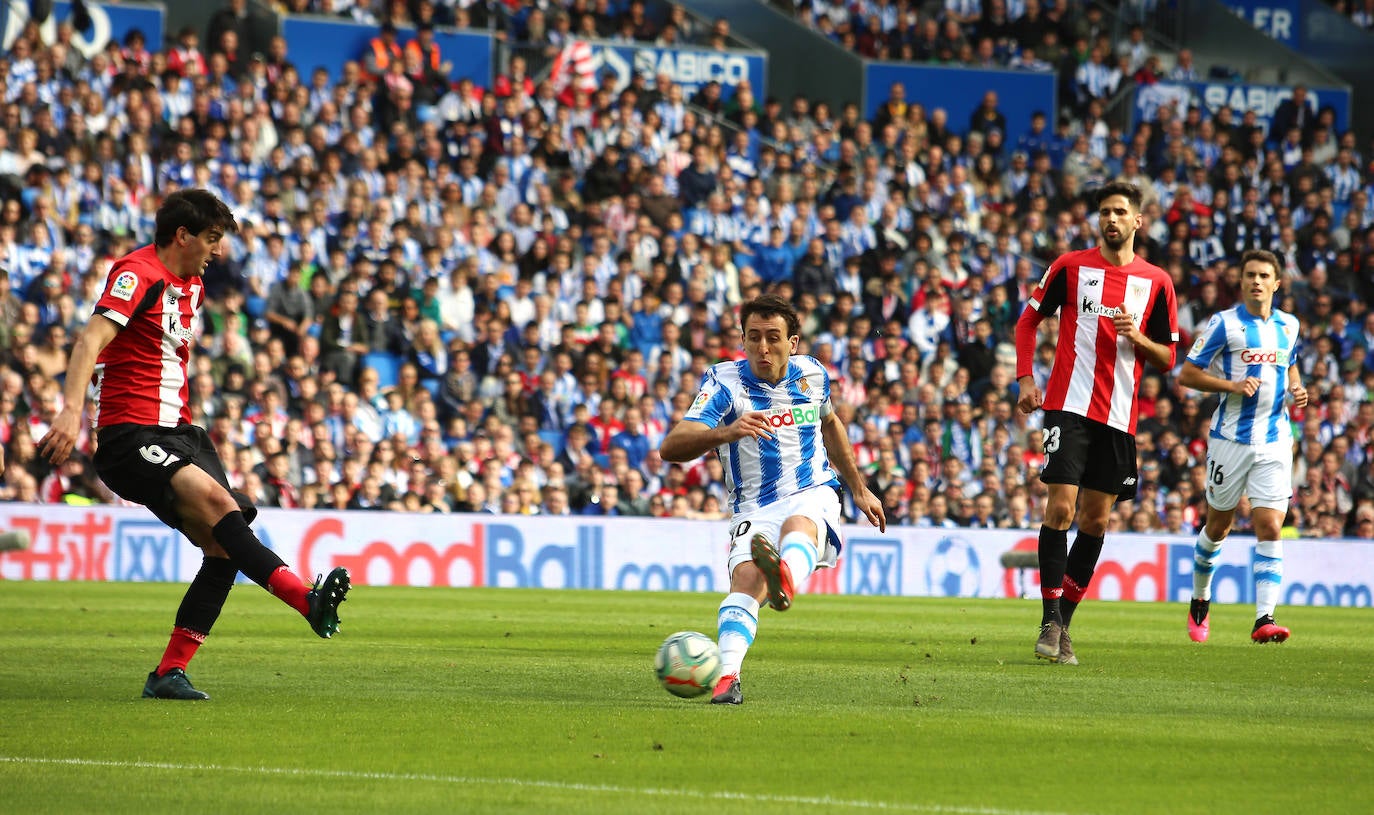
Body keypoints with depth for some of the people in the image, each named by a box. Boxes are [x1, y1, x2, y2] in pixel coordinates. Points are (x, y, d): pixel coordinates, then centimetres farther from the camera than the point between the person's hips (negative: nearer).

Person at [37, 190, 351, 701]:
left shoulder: (192, 286, 19)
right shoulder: (138, 273, -9)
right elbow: (92, 338, -22)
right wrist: (71, 410, -35)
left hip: (176, 431, 9)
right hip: (129, 432, -9)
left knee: (224, 548, -4)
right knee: (212, 497, -30)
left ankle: (170, 674, -1)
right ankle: (306, 599, -46)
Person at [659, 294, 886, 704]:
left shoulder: (812, 375, 6)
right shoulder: (725, 382, -7)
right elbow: (671, 447, -21)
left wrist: (859, 489, 35)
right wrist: (726, 432, -41)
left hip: (814, 497, 1)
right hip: (755, 509, -1)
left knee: (798, 524, -36)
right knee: (747, 577, -30)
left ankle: (787, 579, -71)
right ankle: (728, 677, -45)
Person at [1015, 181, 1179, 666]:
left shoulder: (1157, 282, 7)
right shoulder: (1070, 266, 3)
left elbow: (1167, 358, 10)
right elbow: (1028, 320, 12)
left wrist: (1137, 338, -10)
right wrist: (1026, 380, 0)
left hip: (1119, 416, 3)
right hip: (1069, 404, -3)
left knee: (1095, 519, 5)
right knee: (1060, 507, -13)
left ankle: (1064, 621, 15)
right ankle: (1051, 622, -9)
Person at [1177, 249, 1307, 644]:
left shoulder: (1289, 325, 10)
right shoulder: (1224, 323, -4)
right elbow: (1186, 374, -5)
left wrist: (1296, 389, 6)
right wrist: (1232, 385, -17)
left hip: (1274, 441, 2)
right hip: (1230, 438, -2)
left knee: (1270, 527, -10)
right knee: (1218, 526, 10)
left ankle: (1264, 618, -16)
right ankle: (1200, 601, 33)